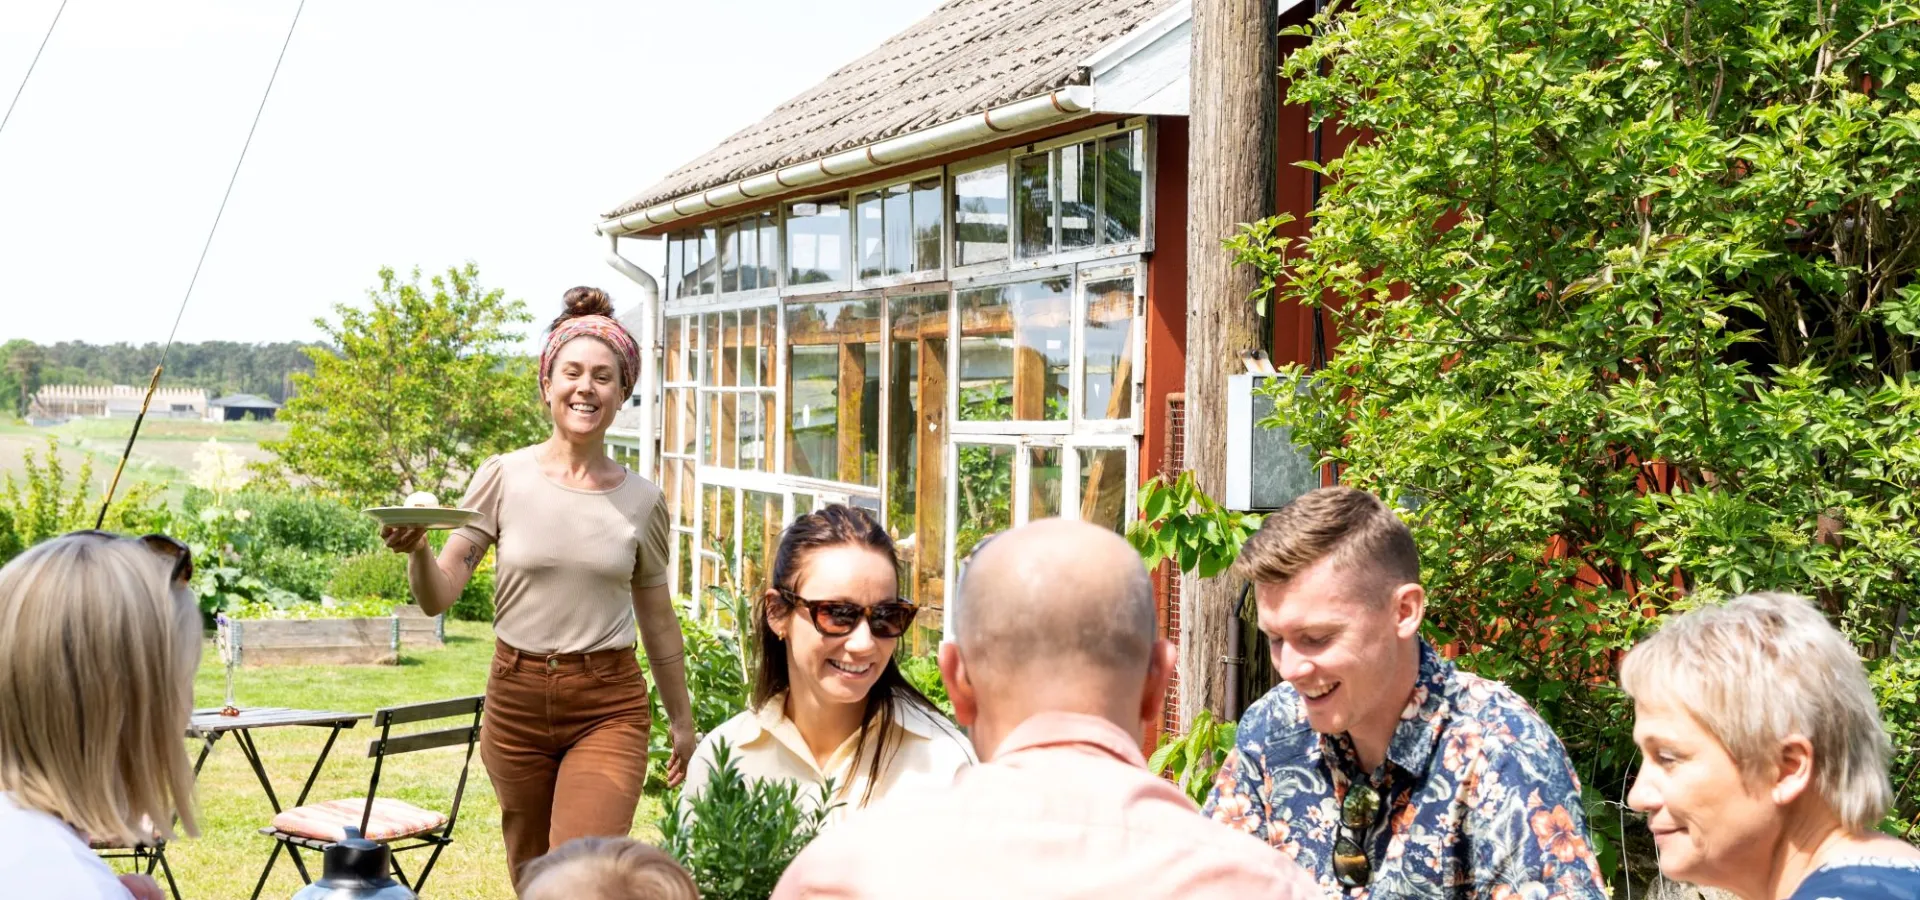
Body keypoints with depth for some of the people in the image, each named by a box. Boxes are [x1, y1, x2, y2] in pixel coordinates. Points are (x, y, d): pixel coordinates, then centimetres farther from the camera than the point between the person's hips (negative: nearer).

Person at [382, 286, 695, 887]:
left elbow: (657, 620, 12)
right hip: (517, 698, 1)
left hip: (608, 707, -1)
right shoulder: (505, 478, -3)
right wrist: (415, 550, -27)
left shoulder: (641, 502, 1)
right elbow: (438, 597, -5)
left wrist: (681, 720, 18)